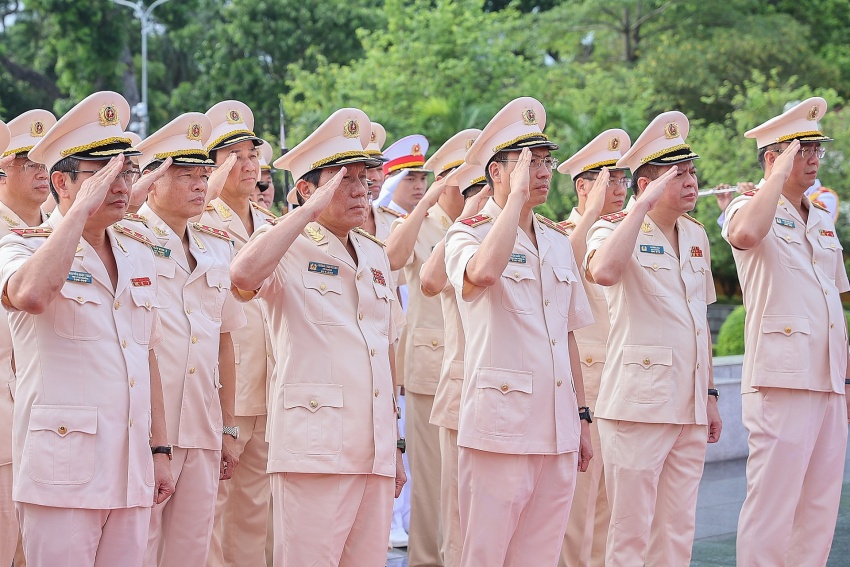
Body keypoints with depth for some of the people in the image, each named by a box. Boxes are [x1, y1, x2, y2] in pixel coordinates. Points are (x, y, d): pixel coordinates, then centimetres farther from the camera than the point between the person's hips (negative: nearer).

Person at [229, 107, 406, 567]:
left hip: (375, 452, 7)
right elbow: (243, 275, -26)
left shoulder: (375, 255, 19)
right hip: (315, 447, -7)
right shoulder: (289, 249, -2)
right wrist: (311, 210, -19)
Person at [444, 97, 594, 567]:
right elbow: (482, 273, -31)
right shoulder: (469, 234, -5)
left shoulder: (557, 241, 15)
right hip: (500, 428, -6)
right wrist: (517, 194, -20)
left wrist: (582, 419, 17)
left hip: (557, 432, 6)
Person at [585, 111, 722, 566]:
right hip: (638, 404, -7)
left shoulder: (696, 235, 15)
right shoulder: (614, 229, -6)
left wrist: (710, 394, 19)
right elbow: (604, 272, -31)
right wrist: (644, 204, -25)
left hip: (689, 406, 7)